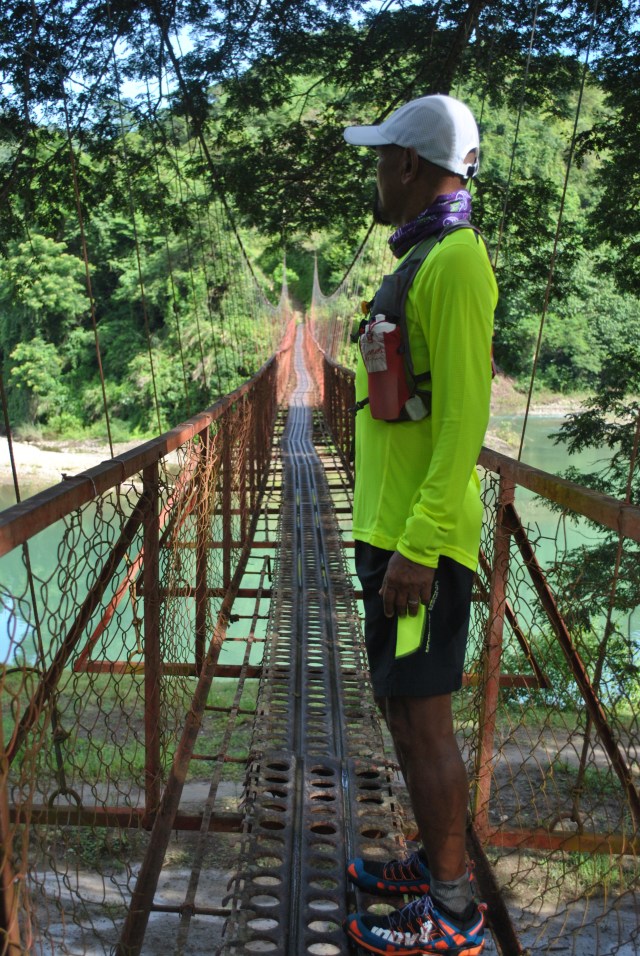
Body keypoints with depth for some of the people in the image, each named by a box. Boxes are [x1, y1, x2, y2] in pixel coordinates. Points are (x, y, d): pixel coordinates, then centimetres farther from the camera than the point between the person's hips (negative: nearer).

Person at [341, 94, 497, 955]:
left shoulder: (454, 261, -14)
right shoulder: (422, 262, 17)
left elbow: (463, 419, -21)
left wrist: (417, 546, -23)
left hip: (421, 542, -10)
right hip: (394, 533, 10)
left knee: (422, 720, -2)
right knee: (407, 711, 18)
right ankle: (437, 862, 33)